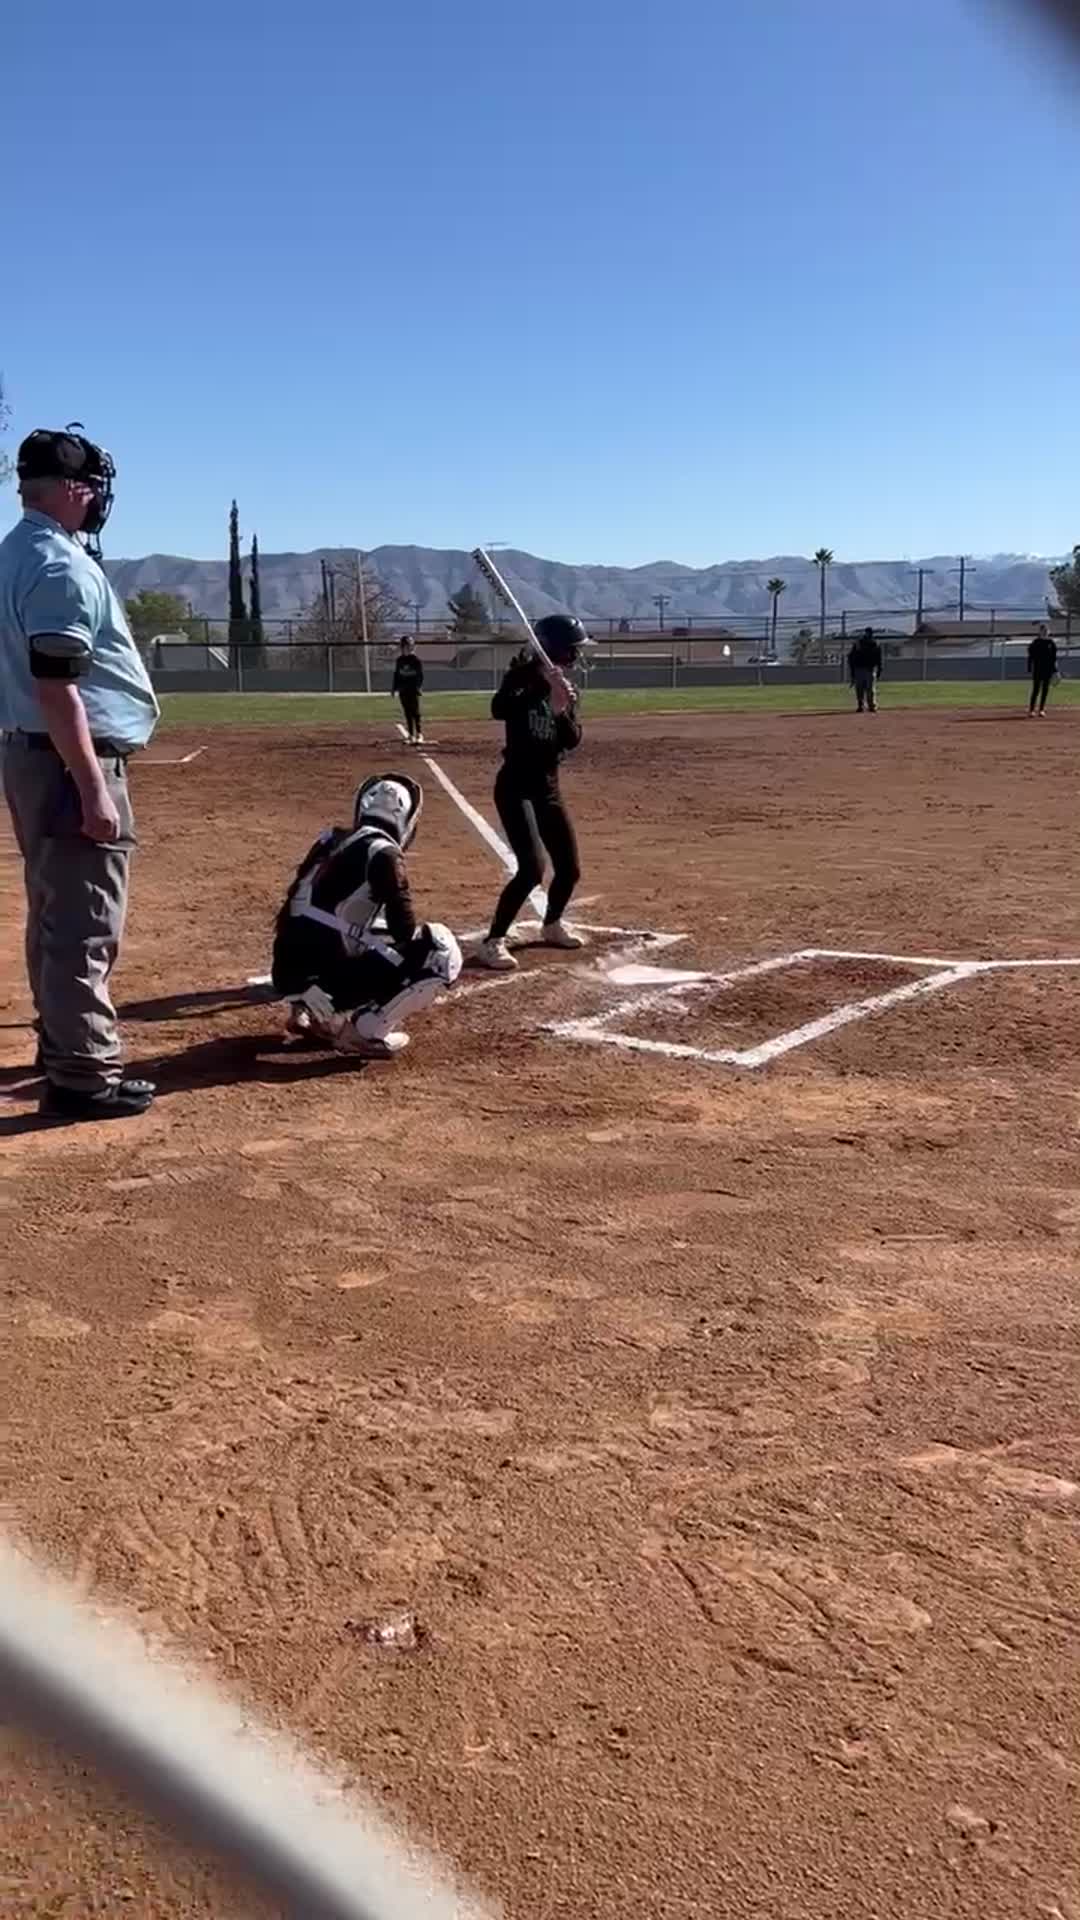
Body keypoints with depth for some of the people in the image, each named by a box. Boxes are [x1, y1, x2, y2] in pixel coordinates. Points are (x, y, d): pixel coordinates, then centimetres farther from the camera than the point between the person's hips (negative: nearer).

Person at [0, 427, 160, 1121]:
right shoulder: (61, 564, -17)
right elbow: (56, 687, -24)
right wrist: (94, 789, -24)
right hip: (70, 761, -11)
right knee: (85, 922, -6)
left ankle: (64, 1042, 31)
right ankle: (83, 1074, -1)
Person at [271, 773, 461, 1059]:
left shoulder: (330, 840, 14)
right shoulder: (382, 852, -7)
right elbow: (404, 931, -5)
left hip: (287, 974, 8)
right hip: (321, 980, -8)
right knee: (441, 950, -5)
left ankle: (314, 1014, 18)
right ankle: (364, 1029, -5)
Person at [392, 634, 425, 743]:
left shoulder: (417, 660, -3)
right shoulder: (399, 661, 9)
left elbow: (420, 676, -5)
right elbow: (396, 675, 13)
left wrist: (419, 687, -18)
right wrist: (394, 688, 6)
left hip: (413, 690, -4)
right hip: (403, 691, 4)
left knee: (415, 713, -7)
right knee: (408, 714, 7)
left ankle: (419, 735, -6)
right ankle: (411, 736, 12)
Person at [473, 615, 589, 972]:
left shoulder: (567, 690, 7)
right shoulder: (523, 677, -11)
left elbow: (572, 740, -7)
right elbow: (498, 710, -31)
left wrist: (561, 710, -25)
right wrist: (541, 683, -38)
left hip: (548, 788, 7)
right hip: (515, 786, -7)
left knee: (569, 869, 12)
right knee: (532, 868, -20)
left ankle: (552, 925, 39)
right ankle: (492, 942, -13)